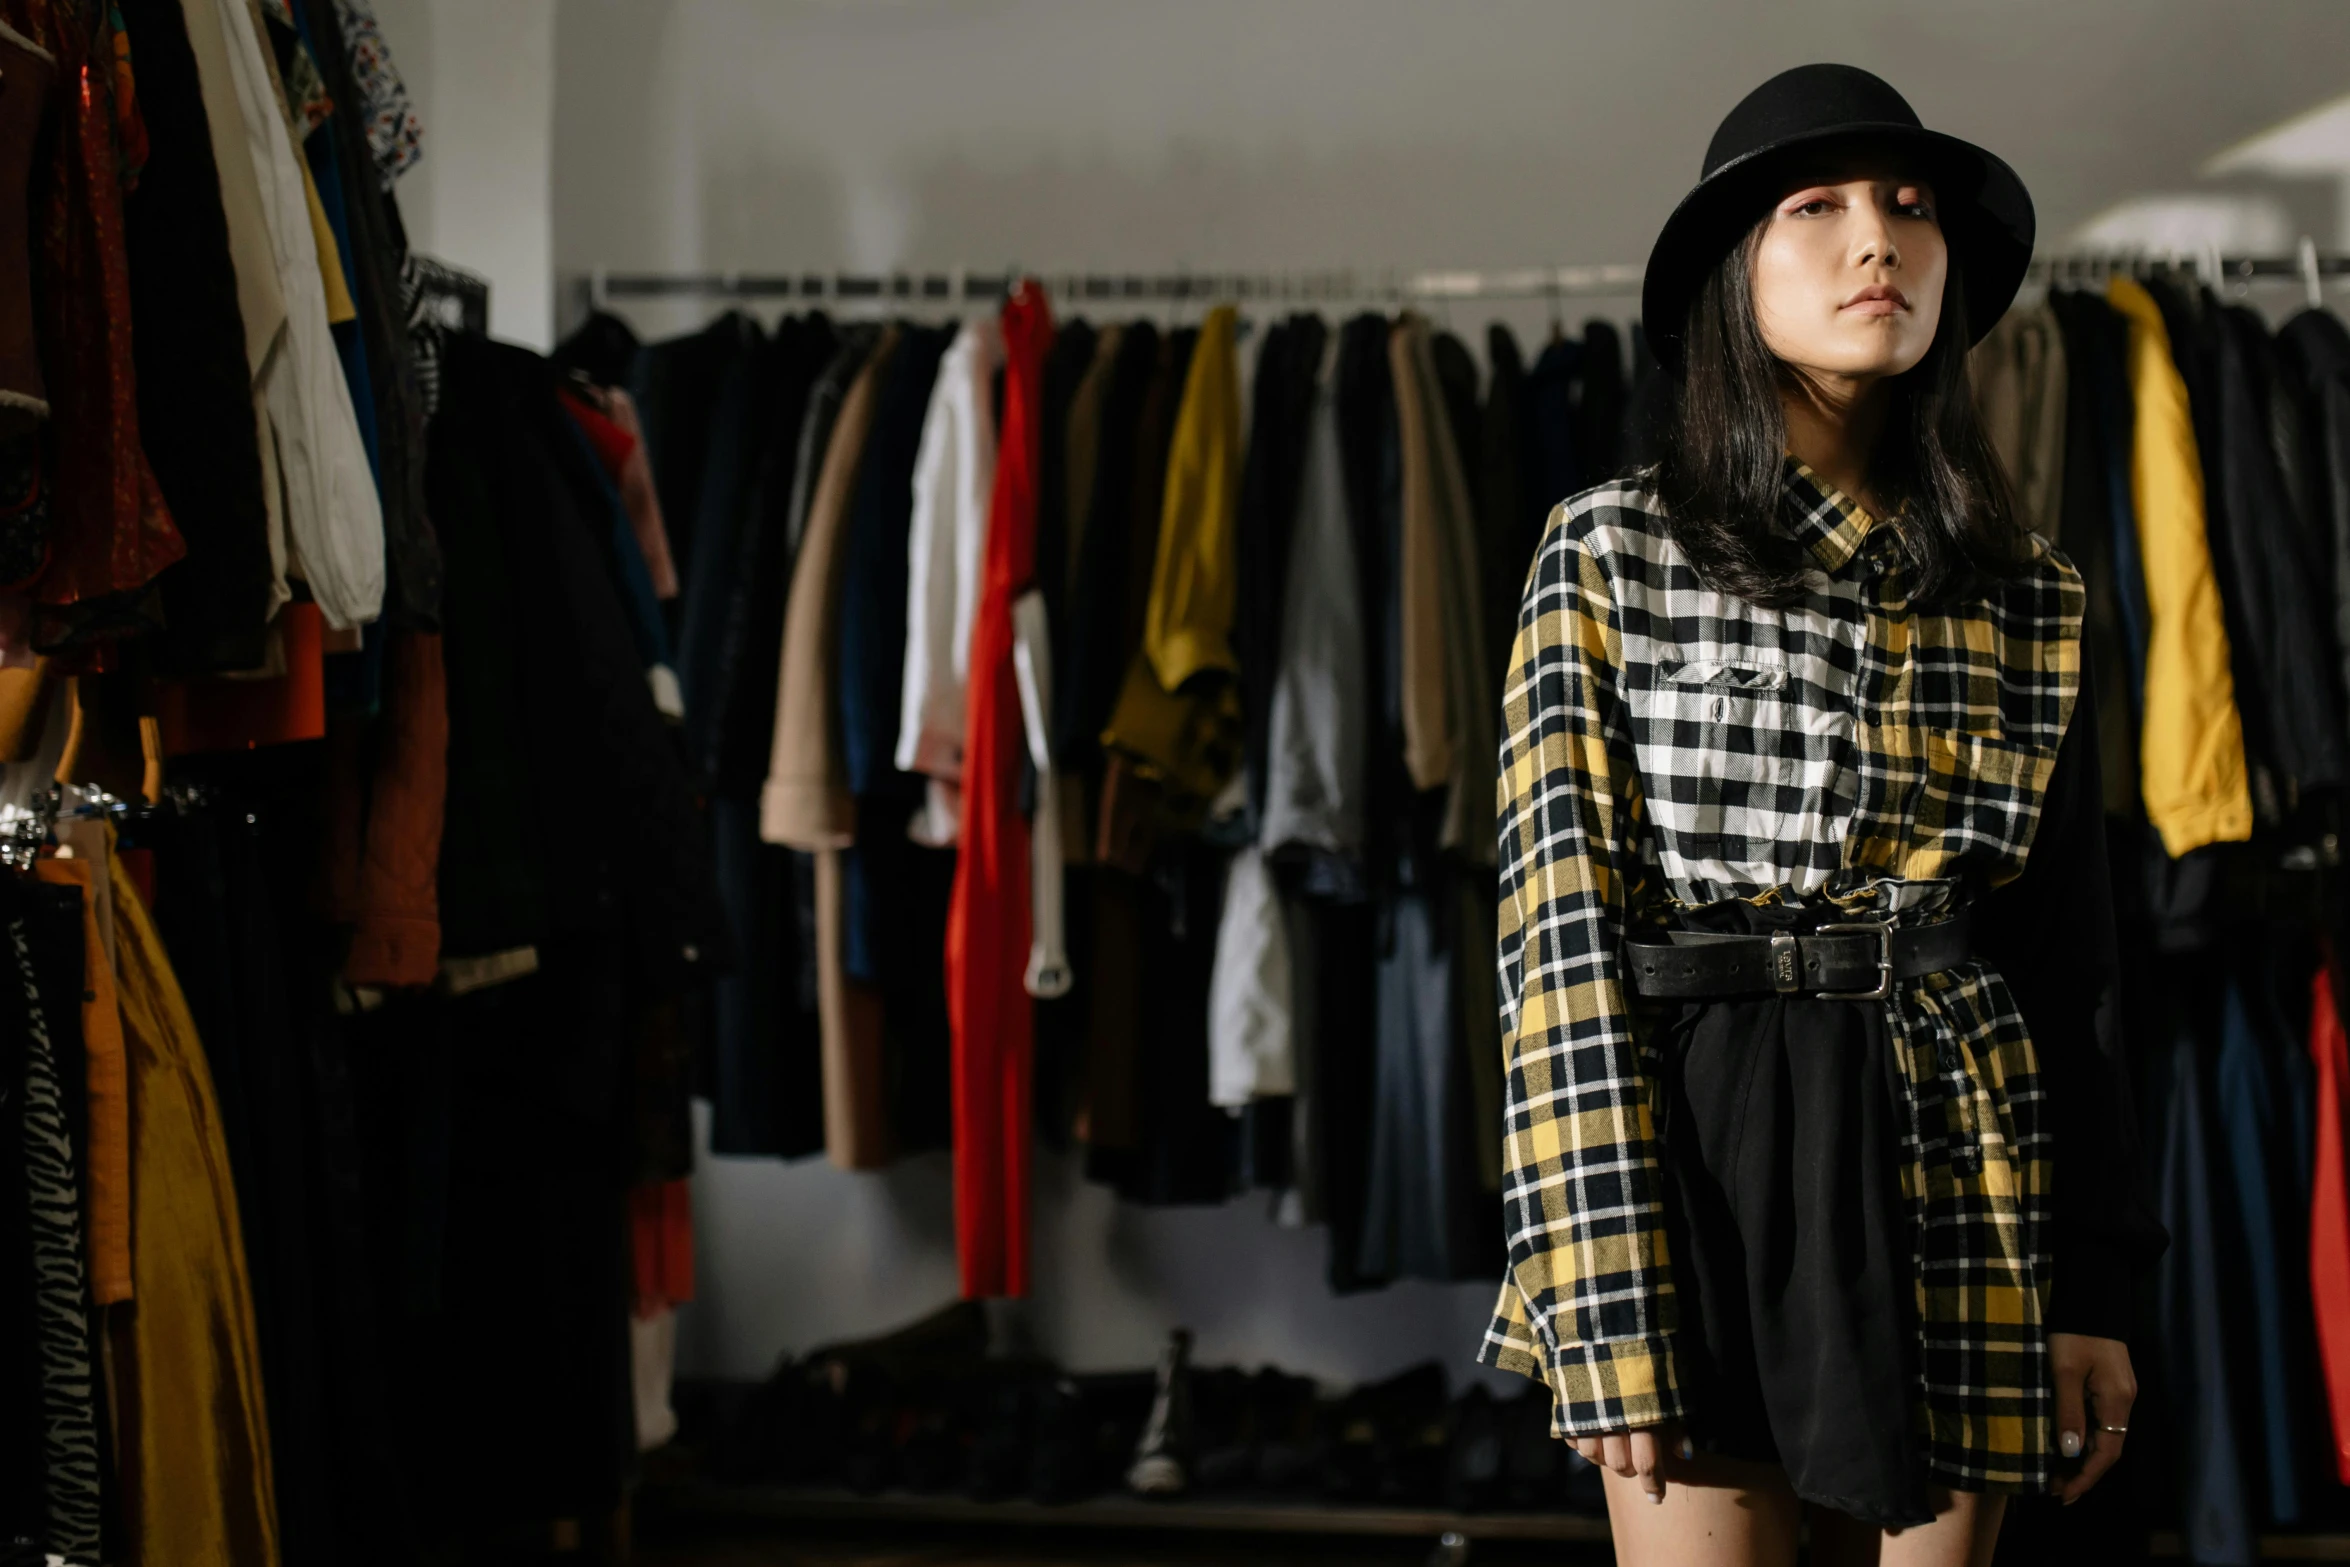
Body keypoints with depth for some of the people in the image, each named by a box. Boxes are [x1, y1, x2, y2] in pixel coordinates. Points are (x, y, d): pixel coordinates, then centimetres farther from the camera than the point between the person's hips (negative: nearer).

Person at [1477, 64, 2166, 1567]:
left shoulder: (2032, 599, 8)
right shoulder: (1611, 551, -1)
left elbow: (2071, 962, 10)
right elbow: (1562, 925, -7)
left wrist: (2095, 1287, 6)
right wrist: (1611, 1300, -13)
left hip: (1952, 1173, 3)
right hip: (1701, 1156, -3)